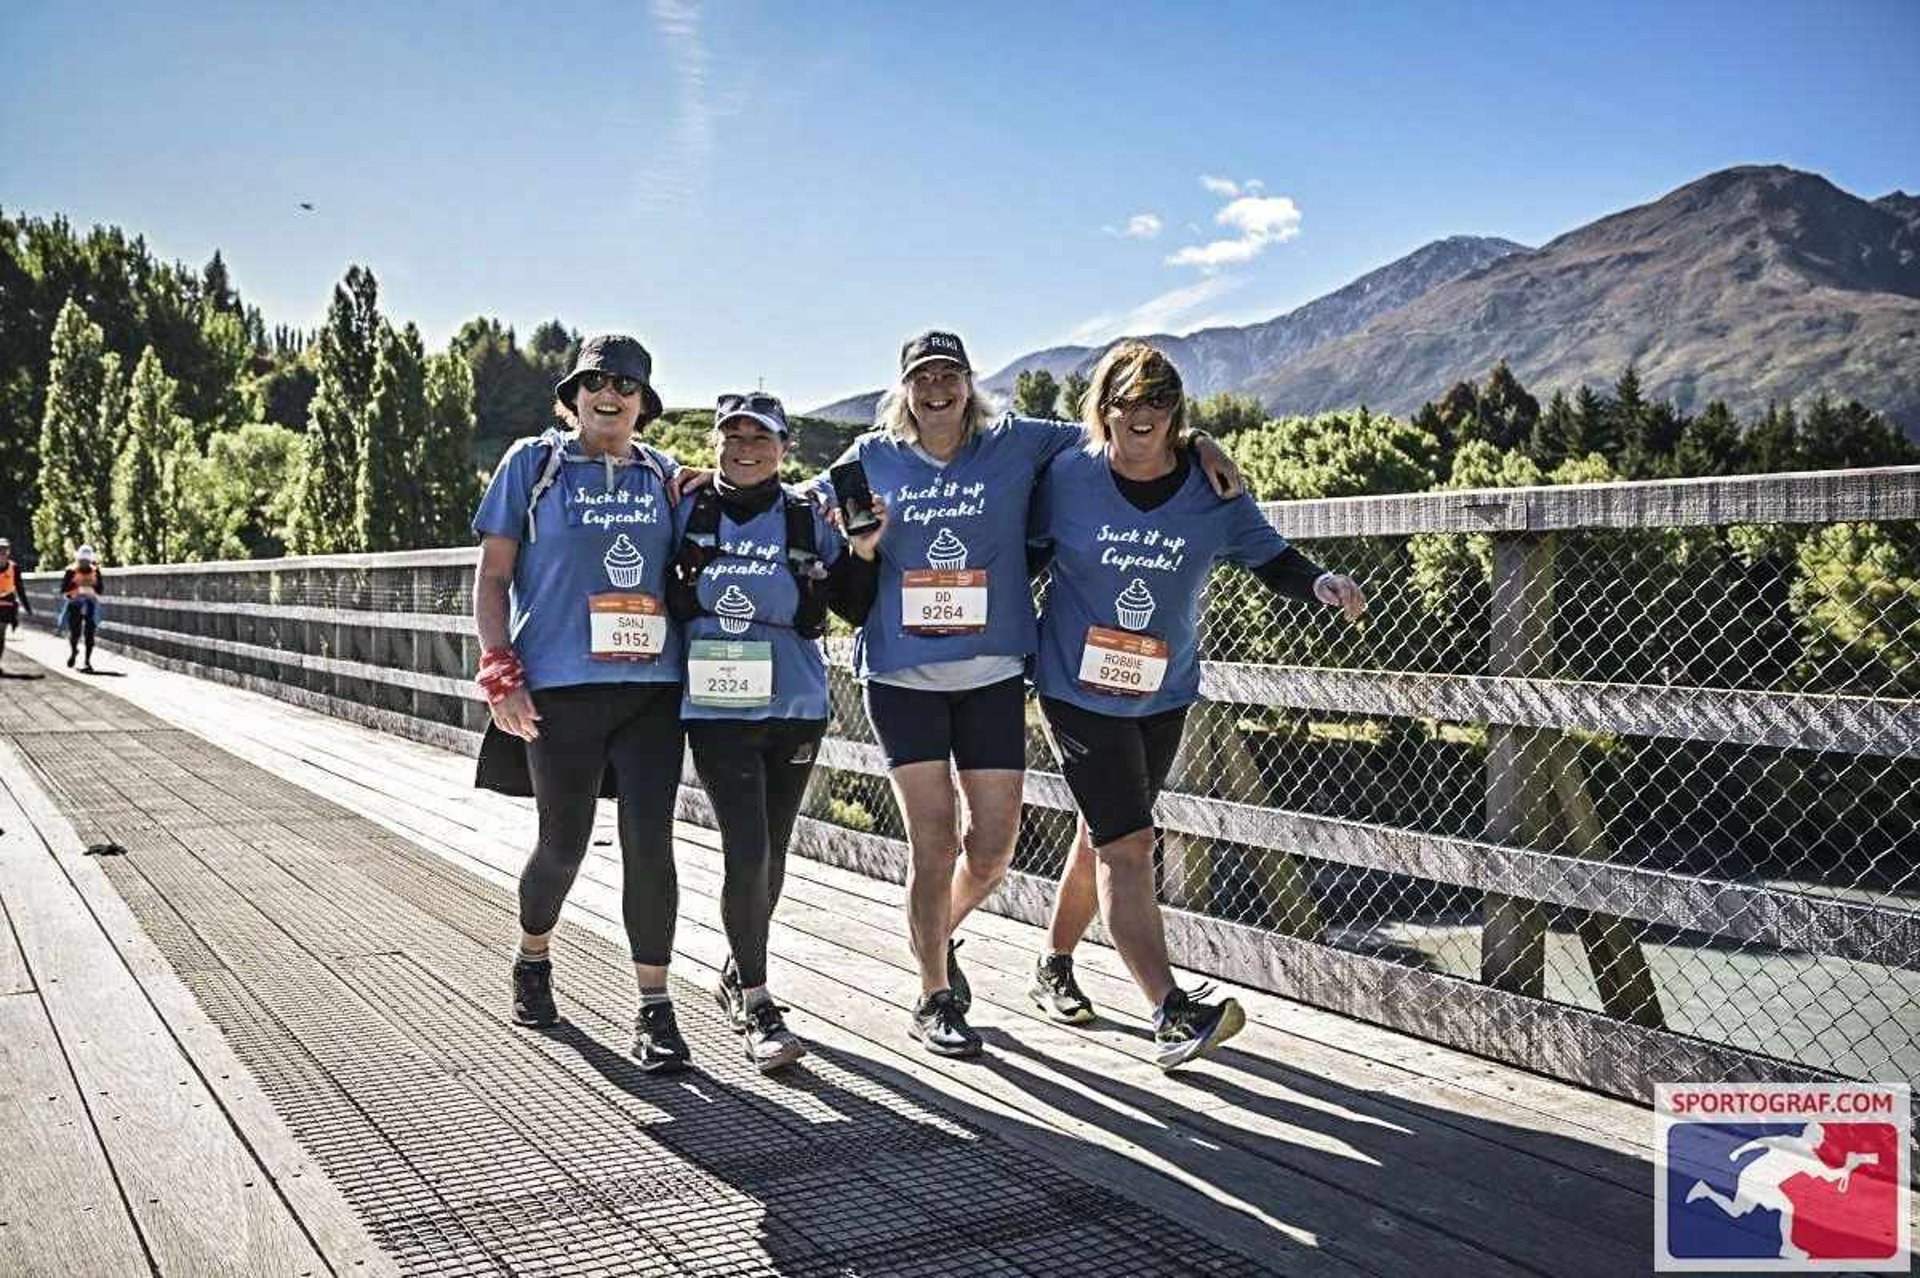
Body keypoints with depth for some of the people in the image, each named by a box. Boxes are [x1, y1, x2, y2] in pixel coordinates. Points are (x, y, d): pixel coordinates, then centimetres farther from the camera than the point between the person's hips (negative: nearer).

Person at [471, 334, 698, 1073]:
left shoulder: (665, 476, 12)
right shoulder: (533, 463, 4)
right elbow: (491, 577, 3)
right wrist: (500, 674, -6)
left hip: (652, 686, 2)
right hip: (558, 689, -2)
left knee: (649, 842, -6)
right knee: (563, 843, 9)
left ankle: (654, 1008, 4)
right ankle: (532, 961, 38)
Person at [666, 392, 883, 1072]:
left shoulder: (807, 521, 4)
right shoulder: (687, 513, 3)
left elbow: (855, 609, 7)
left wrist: (863, 552, -8)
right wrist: (658, 513, -1)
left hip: (795, 710, 2)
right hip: (717, 711, -2)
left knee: (770, 859, 12)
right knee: (746, 854, -13)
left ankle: (738, 977, 34)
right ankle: (757, 1005, 1)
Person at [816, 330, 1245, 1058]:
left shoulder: (1015, 445, 3)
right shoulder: (871, 459, 4)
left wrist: (1195, 445, 2)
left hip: (992, 675, 1)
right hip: (902, 675, -1)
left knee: (993, 848, 2)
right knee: (933, 843, -4)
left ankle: (939, 933, 36)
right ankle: (934, 999, 16)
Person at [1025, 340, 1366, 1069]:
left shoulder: (1211, 489, -4)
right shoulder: (1067, 478, -8)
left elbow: (1269, 558, 1)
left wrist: (1321, 584, -18)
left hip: (1164, 698, 4)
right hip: (1078, 691, -3)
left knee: (1105, 837, 16)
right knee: (1126, 845, -13)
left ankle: (1054, 967, 38)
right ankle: (1173, 1015, -14)